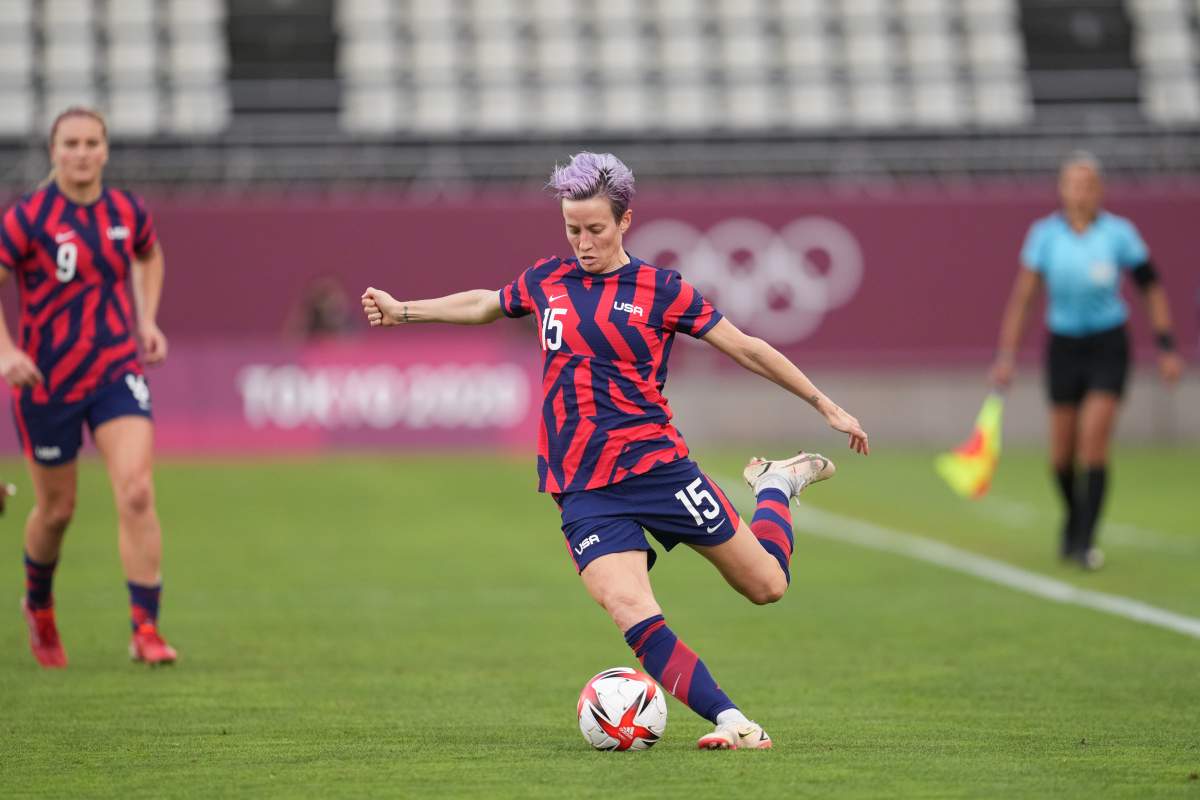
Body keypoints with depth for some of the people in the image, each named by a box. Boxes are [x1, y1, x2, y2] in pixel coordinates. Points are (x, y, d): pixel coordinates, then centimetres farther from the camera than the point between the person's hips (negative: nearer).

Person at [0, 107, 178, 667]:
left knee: (136, 494, -16)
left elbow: (149, 258, 23)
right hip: (47, 382, -2)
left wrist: (147, 320, 10)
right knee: (57, 509, 10)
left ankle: (145, 630, -12)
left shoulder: (127, 212, 1)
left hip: (117, 373, 2)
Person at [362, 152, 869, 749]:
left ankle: (777, 485, 34)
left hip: (655, 465, -2)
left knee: (766, 584, 3)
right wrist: (404, 311, 37)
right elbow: (484, 305, 31)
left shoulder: (661, 291, 0)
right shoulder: (545, 282, 10)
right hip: (583, 491, 2)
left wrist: (825, 405, 5)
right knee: (630, 611, -23)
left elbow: (746, 348, 4)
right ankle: (732, 721, -21)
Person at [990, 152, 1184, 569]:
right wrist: (1006, 356, -11)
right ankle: (1073, 516, 35)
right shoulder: (1045, 233, -6)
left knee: (1094, 440, -16)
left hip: (1108, 345, -2)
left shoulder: (1119, 233, -8)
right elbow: (1021, 296, -5)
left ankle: (1085, 540, -10)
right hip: (1063, 344, 2)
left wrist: (1166, 347, -1)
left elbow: (1152, 287, 2)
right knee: (1061, 455, 5)